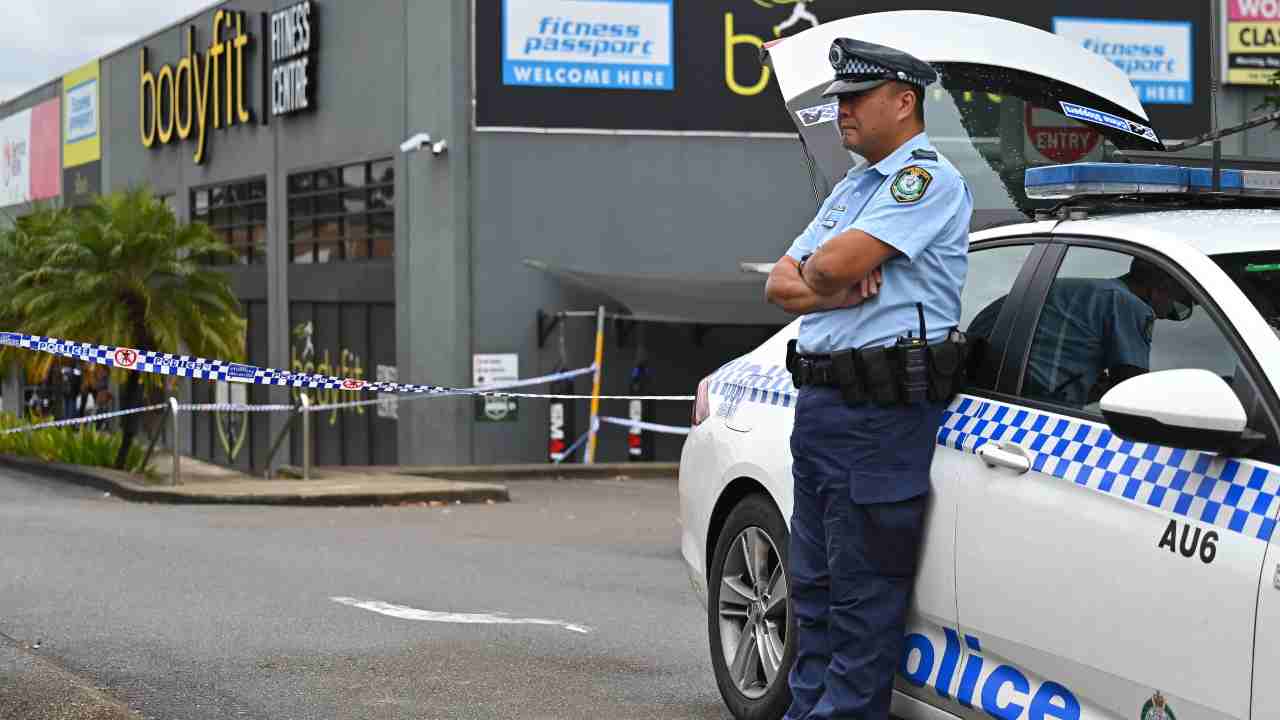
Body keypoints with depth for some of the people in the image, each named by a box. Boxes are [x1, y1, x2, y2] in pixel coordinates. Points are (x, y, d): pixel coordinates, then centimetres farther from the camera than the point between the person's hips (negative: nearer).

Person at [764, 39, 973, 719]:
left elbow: (834, 265, -22)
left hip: (878, 411, -10)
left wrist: (818, 273, 2)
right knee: (813, 582, 13)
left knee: (864, 588, -5)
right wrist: (843, 287, -6)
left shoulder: (928, 178, -10)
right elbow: (782, 285, 14)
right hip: (818, 401, 10)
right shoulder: (852, 187, 21)